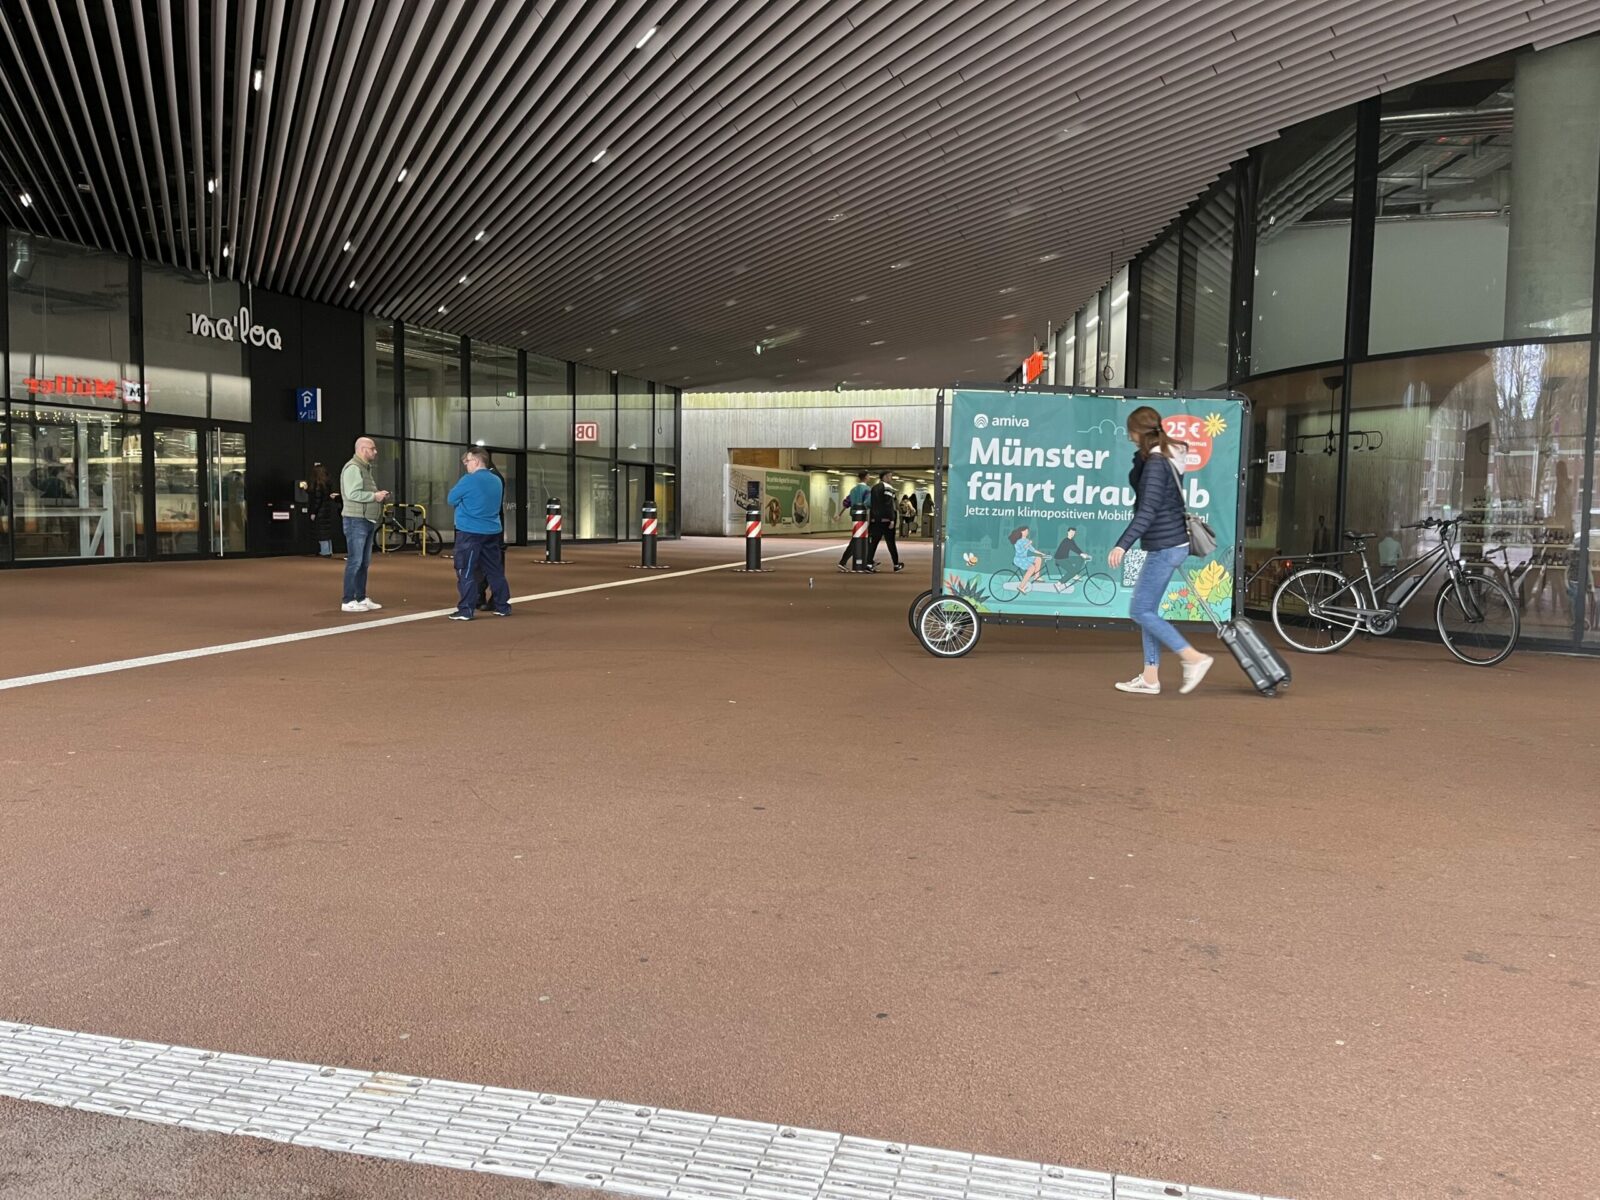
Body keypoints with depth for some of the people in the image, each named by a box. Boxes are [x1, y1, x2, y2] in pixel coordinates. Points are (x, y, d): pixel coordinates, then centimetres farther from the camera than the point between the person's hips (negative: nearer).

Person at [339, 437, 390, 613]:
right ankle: (348, 602, -4)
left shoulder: (365, 467, 19)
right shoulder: (353, 468, -13)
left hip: (368, 521, 10)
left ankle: (361, 598, 20)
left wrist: (379, 494, 7)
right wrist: (374, 496, -16)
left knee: (364, 562, 13)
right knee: (354, 561, -8)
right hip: (356, 520, -10)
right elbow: (352, 494, -24)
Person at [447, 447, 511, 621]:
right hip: (492, 531, 7)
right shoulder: (497, 481, 9)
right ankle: (503, 606, 18)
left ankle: (466, 610, -4)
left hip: (470, 532, -7)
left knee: (466, 571, -2)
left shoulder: (469, 480, -12)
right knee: (495, 569, 13)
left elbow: (451, 499, -3)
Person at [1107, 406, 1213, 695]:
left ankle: (1194, 658, -4)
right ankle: (1150, 678, 16)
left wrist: (1122, 544, -31)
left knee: (1140, 611, -4)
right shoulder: (1166, 458, 12)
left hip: (1164, 548, -10)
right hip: (1170, 545, 10)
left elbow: (1147, 510, -27)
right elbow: (1136, 482, 19)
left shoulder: (1157, 462, -18)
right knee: (1147, 610, 13)